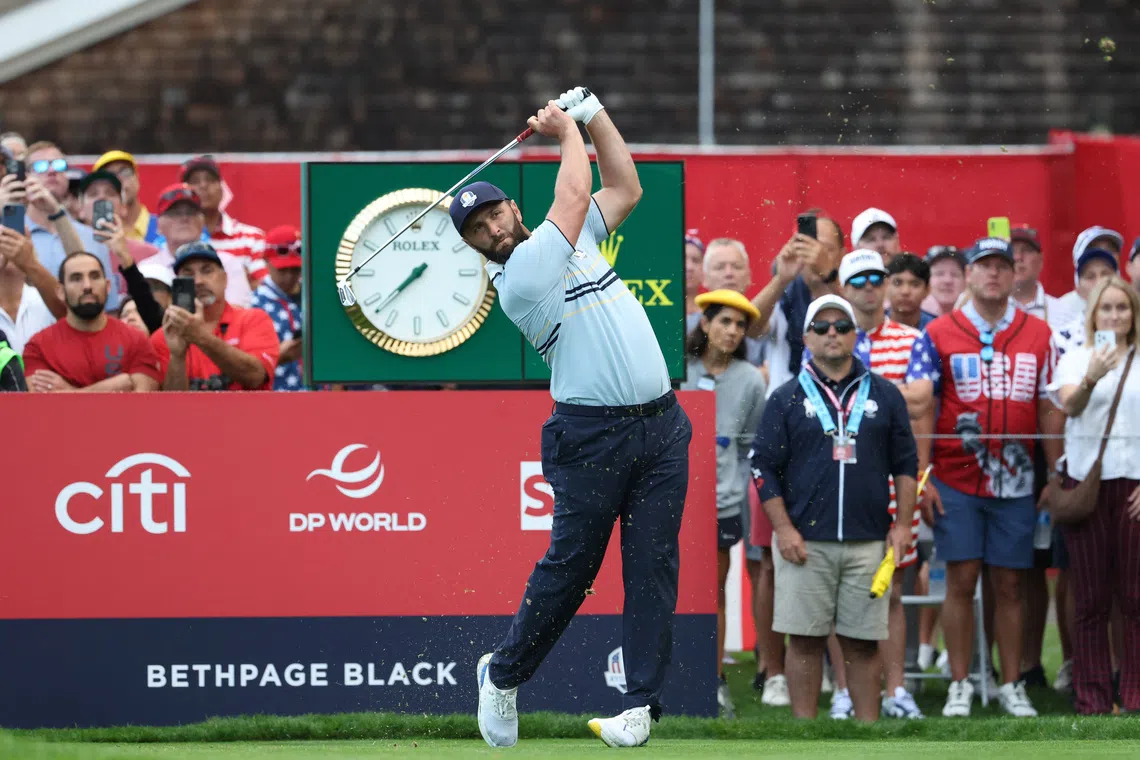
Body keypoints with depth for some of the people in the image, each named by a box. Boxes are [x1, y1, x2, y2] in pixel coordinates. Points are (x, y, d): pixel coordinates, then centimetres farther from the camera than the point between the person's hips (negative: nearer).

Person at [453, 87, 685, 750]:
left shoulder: (573, 241, 16)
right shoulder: (517, 278, -6)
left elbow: (626, 189, 23)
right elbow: (575, 194, -5)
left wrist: (593, 116, 16)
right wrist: (567, 132, 9)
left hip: (661, 427, 6)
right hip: (593, 433, -6)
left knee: (653, 566, -2)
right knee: (570, 564, -2)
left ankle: (642, 702, -3)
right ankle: (504, 674, 17)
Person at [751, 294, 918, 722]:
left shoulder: (884, 396, 11)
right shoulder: (787, 399, 6)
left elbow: (905, 464, 14)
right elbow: (764, 467, 4)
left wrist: (902, 524, 4)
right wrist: (784, 528, -5)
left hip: (868, 542, 1)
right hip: (805, 542, -1)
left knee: (863, 642, 2)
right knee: (805, 640, -1)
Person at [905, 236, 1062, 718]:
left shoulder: (1038, 335, 7)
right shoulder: (938, 335, 1)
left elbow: (1048, 409, 8)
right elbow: (919, 408, -2)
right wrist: (921, 477, -8)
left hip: (1015, 479, 1)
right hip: (956, 479, -1)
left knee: (1009, 585, 5)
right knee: (961, 580, -2)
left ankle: (1012, 686, 12)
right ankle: (959, 686, 6)